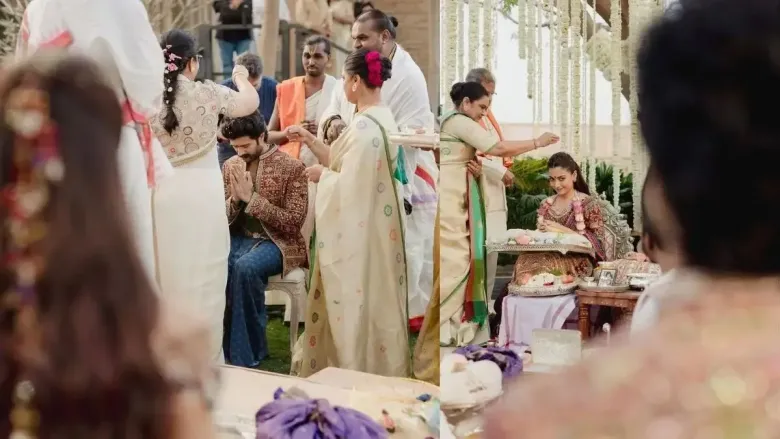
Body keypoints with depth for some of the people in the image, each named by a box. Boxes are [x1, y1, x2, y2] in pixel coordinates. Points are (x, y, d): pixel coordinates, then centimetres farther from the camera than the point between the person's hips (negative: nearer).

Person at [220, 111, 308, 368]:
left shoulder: (292, 168, -4)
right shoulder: (231, 166, 12)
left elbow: (293, 223, -10)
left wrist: (251, 198, -16)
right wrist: (235, 199, -7)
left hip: (275, 242, -4)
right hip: (237, 238, 4)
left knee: (245, 267, -37)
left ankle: (246, 354, -20)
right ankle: (222, 349, -16)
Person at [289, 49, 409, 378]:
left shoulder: (363, 126, -23)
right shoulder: (383, 119, 8)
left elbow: (350, 185, -24)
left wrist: (322, 174, -5)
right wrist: (312, 141, 15)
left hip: (357, 231, -10)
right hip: (375, 225, 10)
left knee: (353, 300, 3)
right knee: (373, 300, 18)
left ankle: (355, 371, 15)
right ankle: (377, 369, 29)